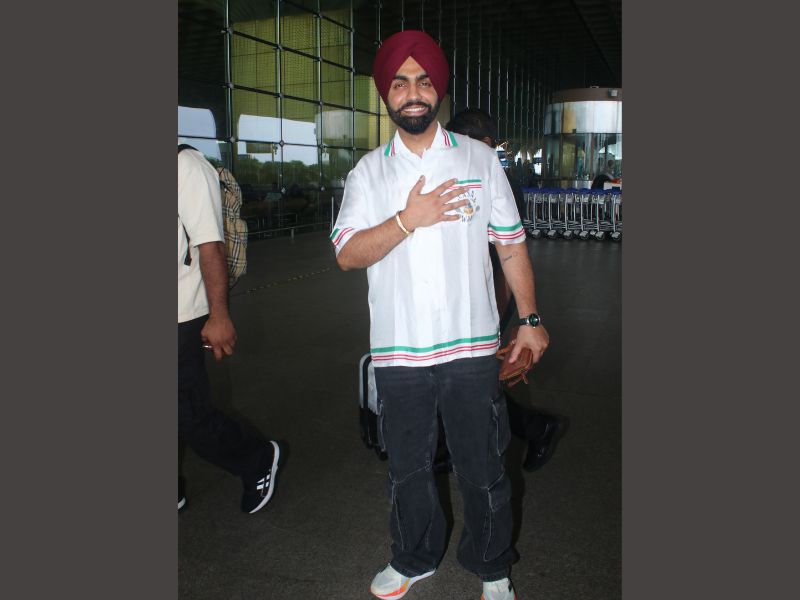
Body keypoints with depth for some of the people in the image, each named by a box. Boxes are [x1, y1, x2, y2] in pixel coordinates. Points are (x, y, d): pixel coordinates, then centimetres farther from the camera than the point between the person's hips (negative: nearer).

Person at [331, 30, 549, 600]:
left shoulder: (481, 158, 5)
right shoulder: (369, 171, 5)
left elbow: (512, 244, 7)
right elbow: (347, 254, -5)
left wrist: (530, 319, 5)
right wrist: (408, 219, -17)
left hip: (471, 346, -1)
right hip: (398, 351, 1)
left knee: (483, 469, 9)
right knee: (407, 468, 16)